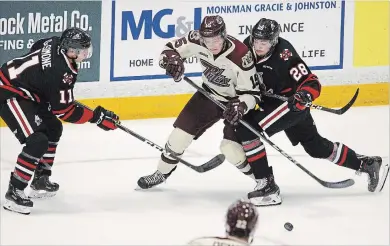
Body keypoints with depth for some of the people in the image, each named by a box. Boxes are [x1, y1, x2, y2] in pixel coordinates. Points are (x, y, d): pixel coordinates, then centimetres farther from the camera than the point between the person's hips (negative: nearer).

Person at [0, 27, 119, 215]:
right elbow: (64, 111, -20)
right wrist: (97, 117, -14)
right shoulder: (61, 70, -27)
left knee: (52, 128, 21)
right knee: (37, 141, -20)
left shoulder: (55, 44, -2)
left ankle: (40, 180, 30)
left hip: (25, 91, 11)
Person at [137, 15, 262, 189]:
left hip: (236, 101, -5)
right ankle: (162, 173, 28)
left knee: (231, 148, -18)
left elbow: (251, 93, -26)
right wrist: (171, 60, -30)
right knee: (181, 132, 4)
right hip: (210, 94, 5)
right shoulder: (197, 40, -23)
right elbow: (172, 48, -7)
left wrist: (241, 107, -45)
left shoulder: (241, 57, -36)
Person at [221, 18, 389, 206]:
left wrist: (304, 95, -45)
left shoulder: (283, 54, -27)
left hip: (292, 103, -8)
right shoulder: (247, 48, -9)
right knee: (317, 148, 19)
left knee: (247, 131, -23)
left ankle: (267, 186, -18)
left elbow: (312, 84, -26)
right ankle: (368, 164, 34)